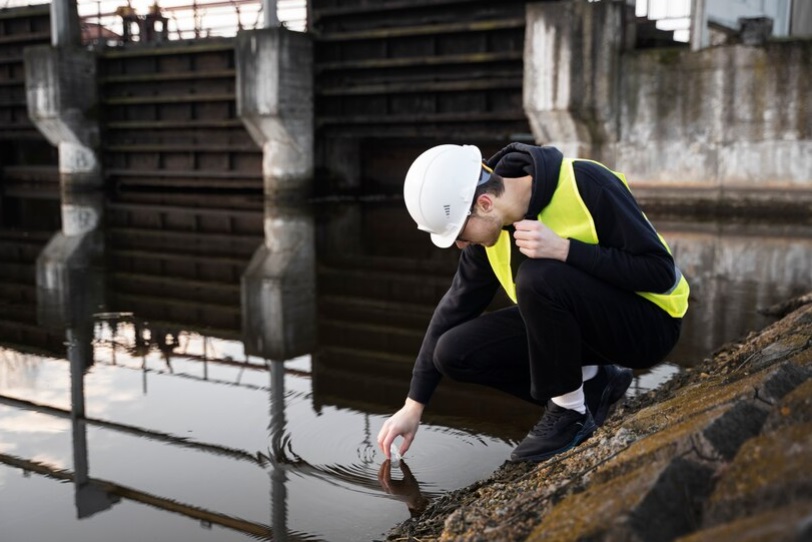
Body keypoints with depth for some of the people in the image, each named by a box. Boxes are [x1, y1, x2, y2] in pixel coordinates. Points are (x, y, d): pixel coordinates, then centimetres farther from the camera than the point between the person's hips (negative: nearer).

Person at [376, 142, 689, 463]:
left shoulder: (586, 184, -25)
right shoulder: (492, 224, -7)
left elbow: (660, 272, -24)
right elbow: (456, 307, 2)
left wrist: (563, 249, -35)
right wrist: (413, 406, 3)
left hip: (648, 325, -6)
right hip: (583, 322, 7)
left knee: (537, 276, -33)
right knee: (454, 353, -9)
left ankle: (571, 412, -13)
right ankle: (593, 386, 3)